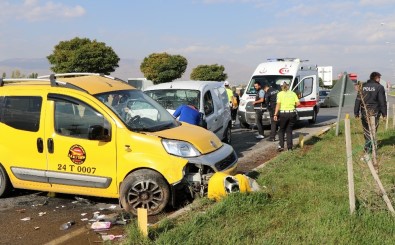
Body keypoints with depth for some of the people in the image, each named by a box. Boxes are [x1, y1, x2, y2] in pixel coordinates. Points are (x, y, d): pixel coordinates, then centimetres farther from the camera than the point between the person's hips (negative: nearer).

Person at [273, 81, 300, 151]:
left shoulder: (280, 94, -2)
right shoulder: (293, 93, 6)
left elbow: (278, 105, -10)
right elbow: (298, 103, -1)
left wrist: (275, 114, -11)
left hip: (283, 113, -2)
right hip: (292, 113, 2)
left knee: (281, 130, 14)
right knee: (289, 130, 13)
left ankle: (281, 146, 3)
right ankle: (289, 147, 10)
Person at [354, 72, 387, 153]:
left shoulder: (363, 86, 7)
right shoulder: (379, 87, -6)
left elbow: (358, 100, 6)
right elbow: (382, 102, -7)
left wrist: (356, 112, 9)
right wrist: (384, 114, -1)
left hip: (364, 112, 4)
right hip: (374, 112, -4)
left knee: (366, 130, 16)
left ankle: (368, 145, 28)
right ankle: (368, 148, -1)